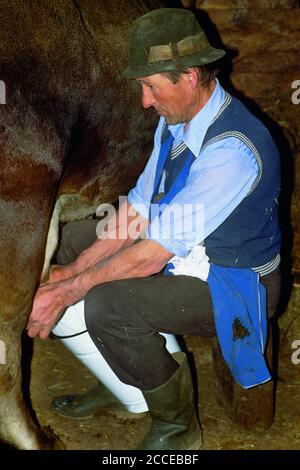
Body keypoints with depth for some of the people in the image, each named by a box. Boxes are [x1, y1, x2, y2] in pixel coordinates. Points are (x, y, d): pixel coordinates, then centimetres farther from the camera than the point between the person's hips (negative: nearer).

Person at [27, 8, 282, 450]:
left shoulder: (233, 150, -30)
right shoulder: (176, 121, -2)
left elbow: (154, 254, -29)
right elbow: (140, 207, 2)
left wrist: (66, 293, -21)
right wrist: (73, 269, -6)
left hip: (232, 284, -9)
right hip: (184, 255, 9)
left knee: (106, 306, -29)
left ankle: (177, 427, -3)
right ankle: (123, 381, 15)